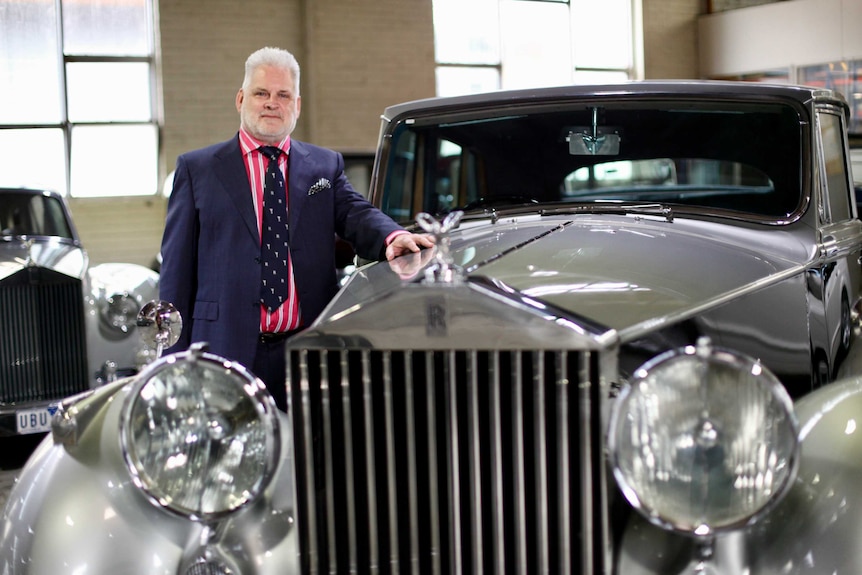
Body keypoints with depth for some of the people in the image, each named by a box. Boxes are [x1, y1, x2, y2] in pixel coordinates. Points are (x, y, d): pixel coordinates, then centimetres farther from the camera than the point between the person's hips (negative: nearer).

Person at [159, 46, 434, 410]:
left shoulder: (326, 166, 15)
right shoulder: (196, 169, 9)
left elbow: (356, 214, -3)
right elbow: (177, 270, 6)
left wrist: (392, 237, -27)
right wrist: (174, 359, -1)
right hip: (228, 351, -1)